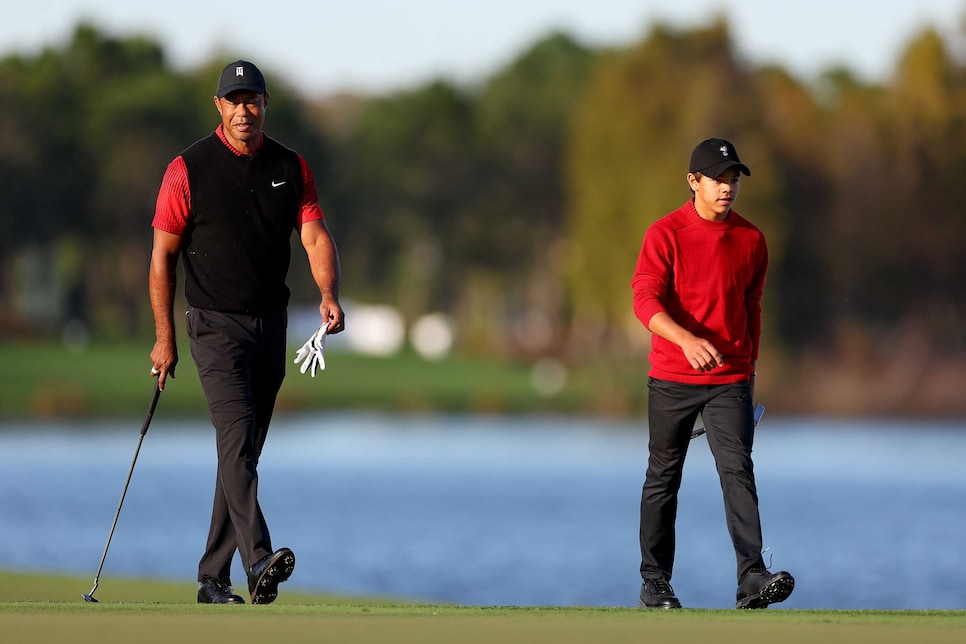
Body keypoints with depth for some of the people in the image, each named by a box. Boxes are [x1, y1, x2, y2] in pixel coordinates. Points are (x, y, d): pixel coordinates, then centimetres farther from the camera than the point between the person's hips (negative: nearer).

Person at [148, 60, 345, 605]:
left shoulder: (291, 168, 6)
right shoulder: (189, 170, -6)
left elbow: (315, 235, -4)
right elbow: (163, 255, -2)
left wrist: (330, 295, -24)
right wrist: (165, 337, -5)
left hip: (272, 324, 5)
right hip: (216, 325, -5)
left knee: (247, 450, 8)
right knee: (237, 438, -20)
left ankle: (213, 577, 16)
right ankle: (259, 561, -34)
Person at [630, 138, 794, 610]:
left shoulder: (751, 239, 7)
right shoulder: (665, 233, -6)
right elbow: (645, 300, -17)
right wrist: (687, 339, -33)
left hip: (731, 381, 2)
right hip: (671, 380, -2)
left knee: (738, 471, -13)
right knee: (663, 478, 8)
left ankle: (752, 579, -22)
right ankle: (654, 581, 19)